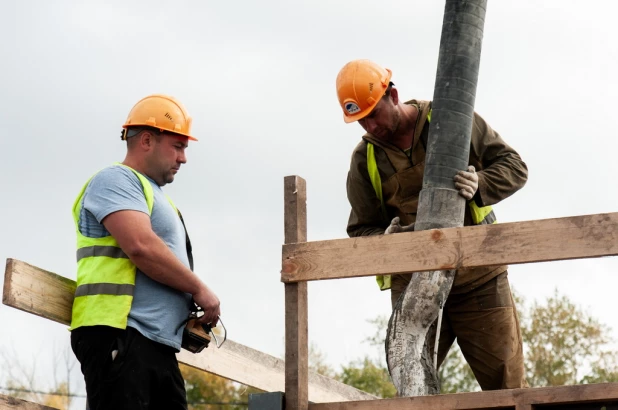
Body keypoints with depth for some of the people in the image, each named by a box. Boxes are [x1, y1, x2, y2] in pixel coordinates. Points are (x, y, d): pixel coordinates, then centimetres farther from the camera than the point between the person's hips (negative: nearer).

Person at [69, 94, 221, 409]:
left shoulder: (154, 196, 28)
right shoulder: (117, 180, -2)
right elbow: (141, 246, -18)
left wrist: (191, 311, 15)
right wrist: (199, 289, -9)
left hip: (159, 345, 10)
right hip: (120, 337, -10)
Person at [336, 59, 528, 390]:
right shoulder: (365, 160, 5)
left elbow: (513, 167, -1)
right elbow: (361, 230, 8)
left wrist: (480, 185, -22)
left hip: (478, 279, -2)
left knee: (506, 384, -1)